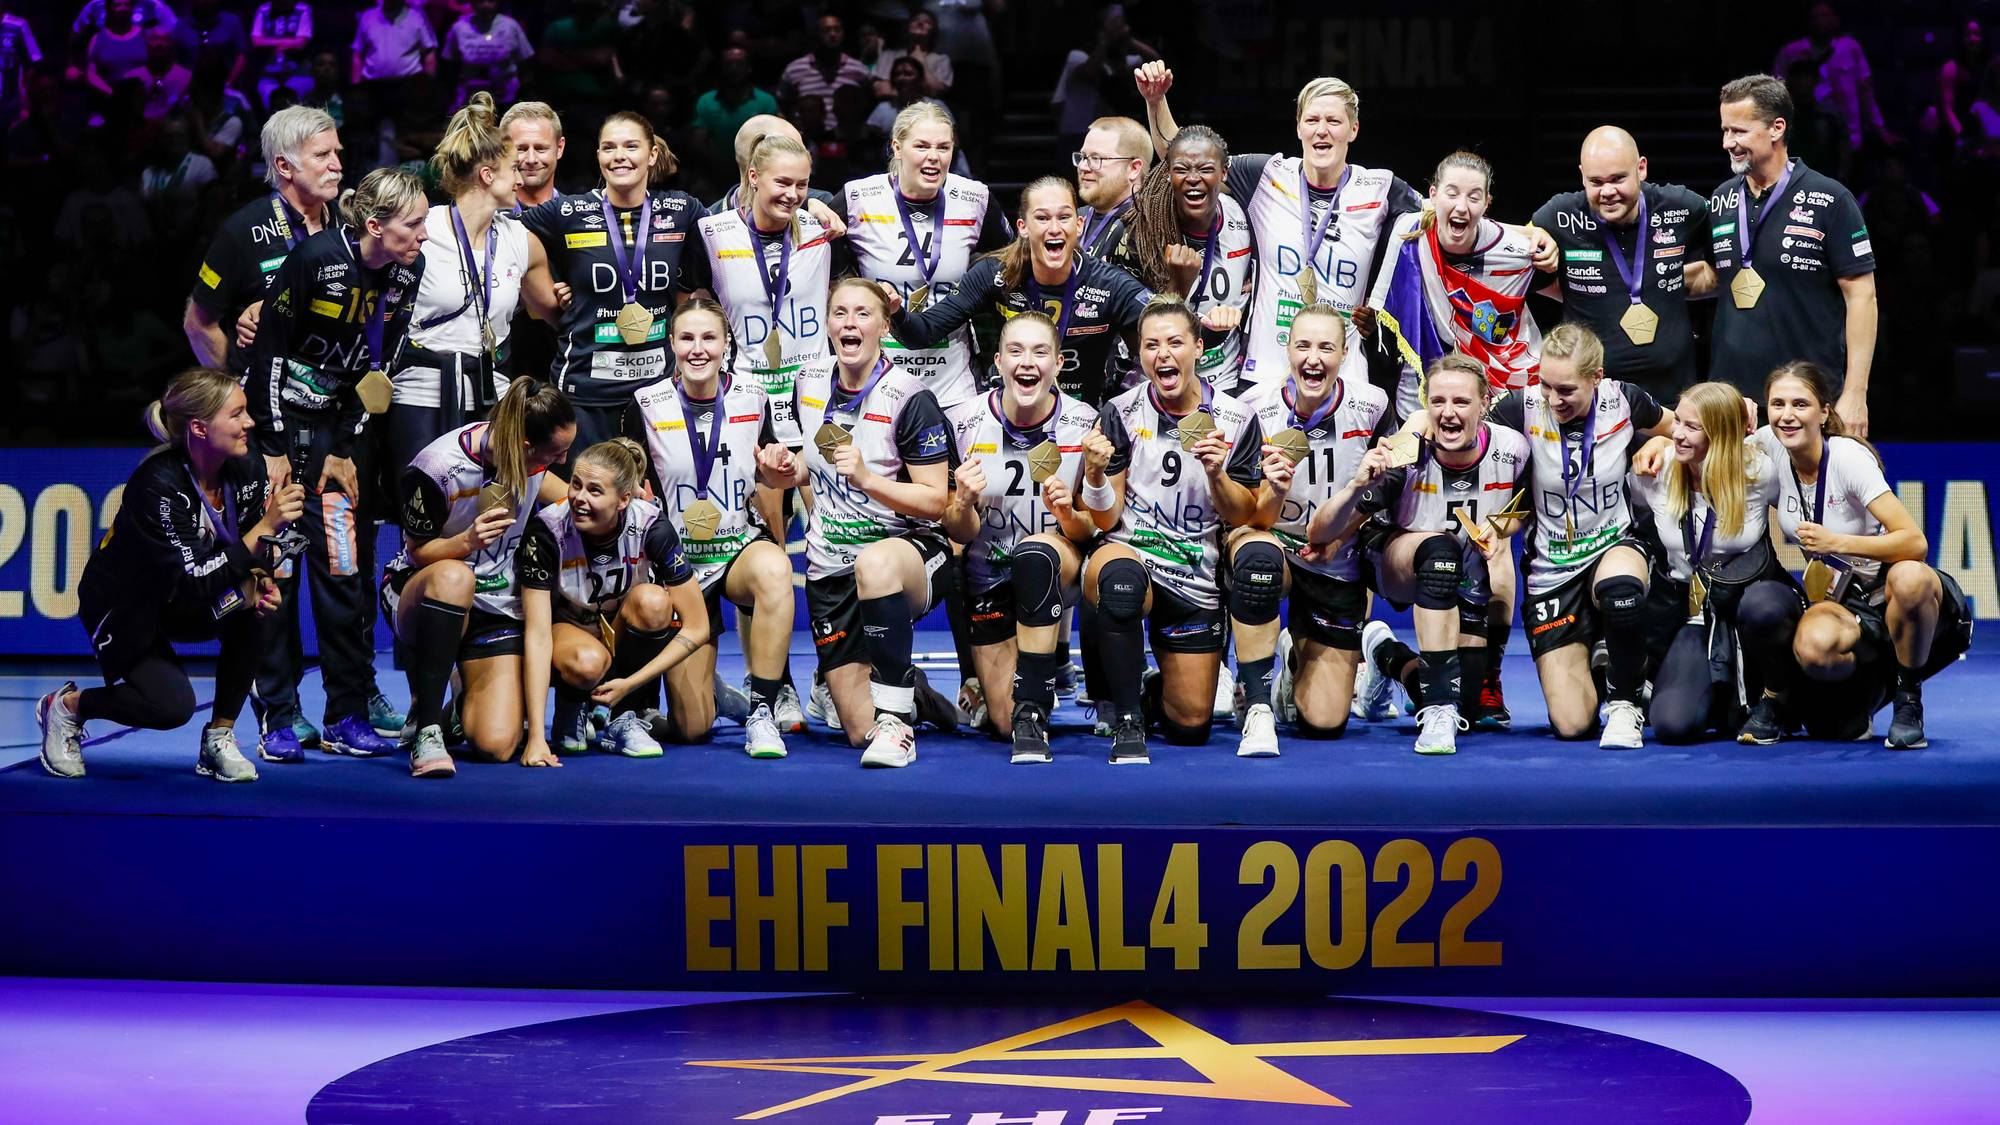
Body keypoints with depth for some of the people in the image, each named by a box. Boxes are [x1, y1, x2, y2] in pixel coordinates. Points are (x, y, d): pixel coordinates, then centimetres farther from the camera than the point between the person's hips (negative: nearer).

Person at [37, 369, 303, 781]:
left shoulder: (246, 472, -13)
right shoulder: (158, 484, -31)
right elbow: (193, 584, -35)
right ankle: (66, 705, 4)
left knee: (252, 598, -25)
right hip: (123, 609, -6)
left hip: (182, 607, 6)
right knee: (172, 706, -27)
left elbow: (256, 556, 1)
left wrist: (260, 582, -23)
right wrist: (264, 528, -40)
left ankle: (219, 740, -10)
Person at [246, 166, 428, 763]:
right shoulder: (316, 258, -20)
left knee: (344, 566, 0)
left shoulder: (407, 271, -5)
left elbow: (375, 366, 2)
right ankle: (278, 719, 2)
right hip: (278, 421, -4)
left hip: (341, 427, 4)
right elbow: (269, 350, -14)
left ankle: (349, 714, 4)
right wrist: (273, 449, -13)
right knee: (276, 567, -3)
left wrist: (347, 451, 0)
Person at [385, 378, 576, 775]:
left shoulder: (531, 454, -8)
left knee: (496, 746, -18)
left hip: (497, 606, 4)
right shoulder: (437, 468, -24)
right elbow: (419, 552, -14)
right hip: (420, 593, -4)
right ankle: (425, 727, -32)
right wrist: (468, 541, -32)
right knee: (453, 576, -44)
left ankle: (467, 701, 20)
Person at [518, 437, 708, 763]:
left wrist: (630, 684, -27)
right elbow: (537, 634, -30)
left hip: (628, 633, 1)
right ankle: (572, 708, 0)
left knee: (652, 601, -33)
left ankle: (628, 716, -13)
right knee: (587, 663, -37)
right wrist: (536, 737, -37)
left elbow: (696, 628, -21)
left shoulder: (652, 527, -26)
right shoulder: (547, 530, -27)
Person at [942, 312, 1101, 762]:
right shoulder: (964, 422, -9)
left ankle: (1033, 711, -33)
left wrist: (1068, 514, -28)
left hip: (1062, 564, -1)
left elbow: (1090, 531, -5)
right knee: (1004, 722, -8)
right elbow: (960, 532, -6)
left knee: (1037, 552, -39)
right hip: (990, 575, 1)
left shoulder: (1084, 425, -10)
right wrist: (965, 502, -28)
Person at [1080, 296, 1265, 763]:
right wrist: (1095, 473, -23)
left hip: (1197, 577, 2)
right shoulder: (1120, 413, -1)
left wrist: (1216, 473, -16)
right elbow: (1107, 520, -2)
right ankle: (1126, 723, -27)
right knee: (1120, 575, -42)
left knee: (1189, 726, 0)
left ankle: (1150, 696, 39)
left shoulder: (1236, 419, 0)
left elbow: (1246, 518, 3)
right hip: (1130, 551, -2)